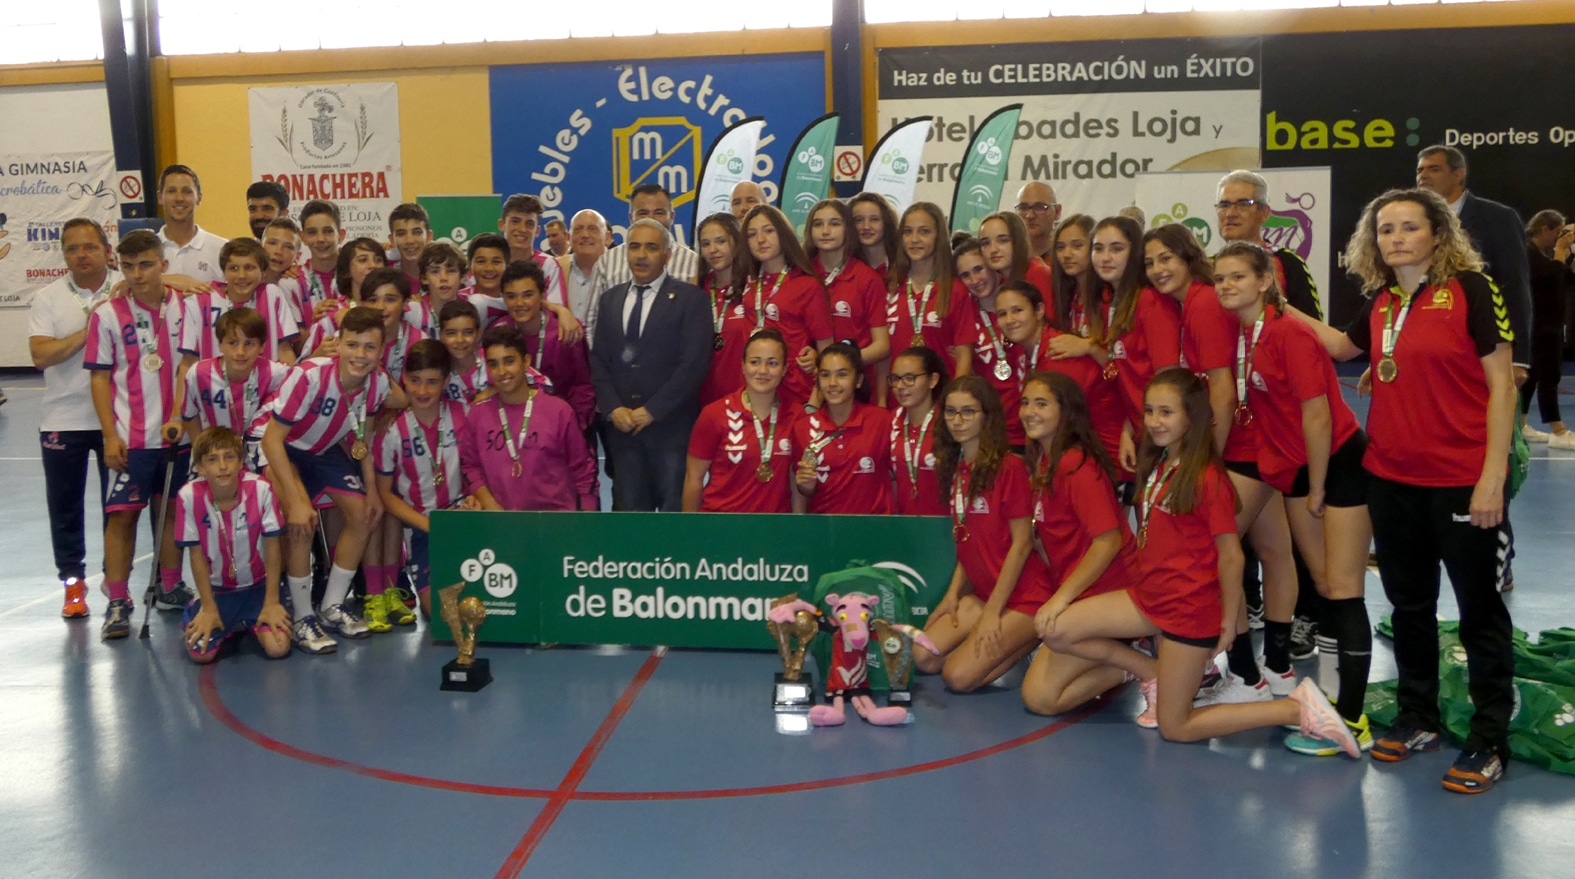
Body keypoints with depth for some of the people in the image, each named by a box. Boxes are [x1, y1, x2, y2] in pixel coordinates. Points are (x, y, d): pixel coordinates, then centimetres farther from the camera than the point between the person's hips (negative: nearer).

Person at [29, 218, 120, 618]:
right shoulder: (47, 298, 1)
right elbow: (41, 355, -11)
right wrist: (87, 332, -17)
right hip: (63, 419, 1)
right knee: (64, 505, 9)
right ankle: (73, 582, 22)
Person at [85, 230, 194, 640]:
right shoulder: (108, 314, -2)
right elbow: (100, 377, -1)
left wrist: (180, 416, -4)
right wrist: (110, 435, -7)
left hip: (178, 432, 2)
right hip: (129, 436, -2)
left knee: (172, 510, 12)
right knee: (122, 513, -2)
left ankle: (169, 589, 27)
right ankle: (117, 602, 7)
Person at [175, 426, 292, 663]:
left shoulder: (261, 489, -21)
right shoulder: (189, 496, -18)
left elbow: (272, 547, -12)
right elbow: (197, 555, -9)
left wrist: (272, 602, -10)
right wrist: (209, 609, -7)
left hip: (257, 586, -1)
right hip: (217, 589, 1)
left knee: (278, 647, -19)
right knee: (201, 653, -17)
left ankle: (251, 624, 16)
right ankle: (232, 626, 16)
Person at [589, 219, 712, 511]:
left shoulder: (690, 298, -1)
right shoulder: (610, 299, 15)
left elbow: (694, 363, -10)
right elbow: (598, 360, 12)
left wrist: (652, 411, -12)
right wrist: (612, 408, -4)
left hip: (671, 425, -4)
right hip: (622, 426, 4)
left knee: (675, 508, 0)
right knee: (627, 506, 7)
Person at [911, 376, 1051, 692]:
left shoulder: (1009, 468, -15)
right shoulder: (954, 468, 8)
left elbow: (1022, 543, -15)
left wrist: (992, 610, -15)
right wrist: (953, 594, 3)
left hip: (1022, 596, -8)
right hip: (981, 591, 8)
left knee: (958, 676, -17)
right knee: (923, 659, -5)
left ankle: (1027, 644, 5)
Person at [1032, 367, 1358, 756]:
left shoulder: (1207, 478, -17)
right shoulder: (1155, 465, 6)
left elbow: (1230, 556, -15)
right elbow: (1155, 541, 9)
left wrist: (1229, 619, -10)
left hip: (1189, 608, -8)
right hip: (1149, 595, 8)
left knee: (1174, 728, 0)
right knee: (1054, 629, -4)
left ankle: (1299, 709, 6)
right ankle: (1155, 677, 12)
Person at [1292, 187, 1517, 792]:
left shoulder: (1470, 289, -9)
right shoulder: (1380, 303, 6)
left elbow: (1500, 385, -11)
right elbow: (1342, 346, 26)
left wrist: (1493, 475, -15)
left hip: (1461, 480, -5)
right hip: (1391, 477, 6)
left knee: (1479, 609, 6)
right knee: (1409, 605, 16)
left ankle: (1489, 742, 18)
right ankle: (1418, 720, 32)